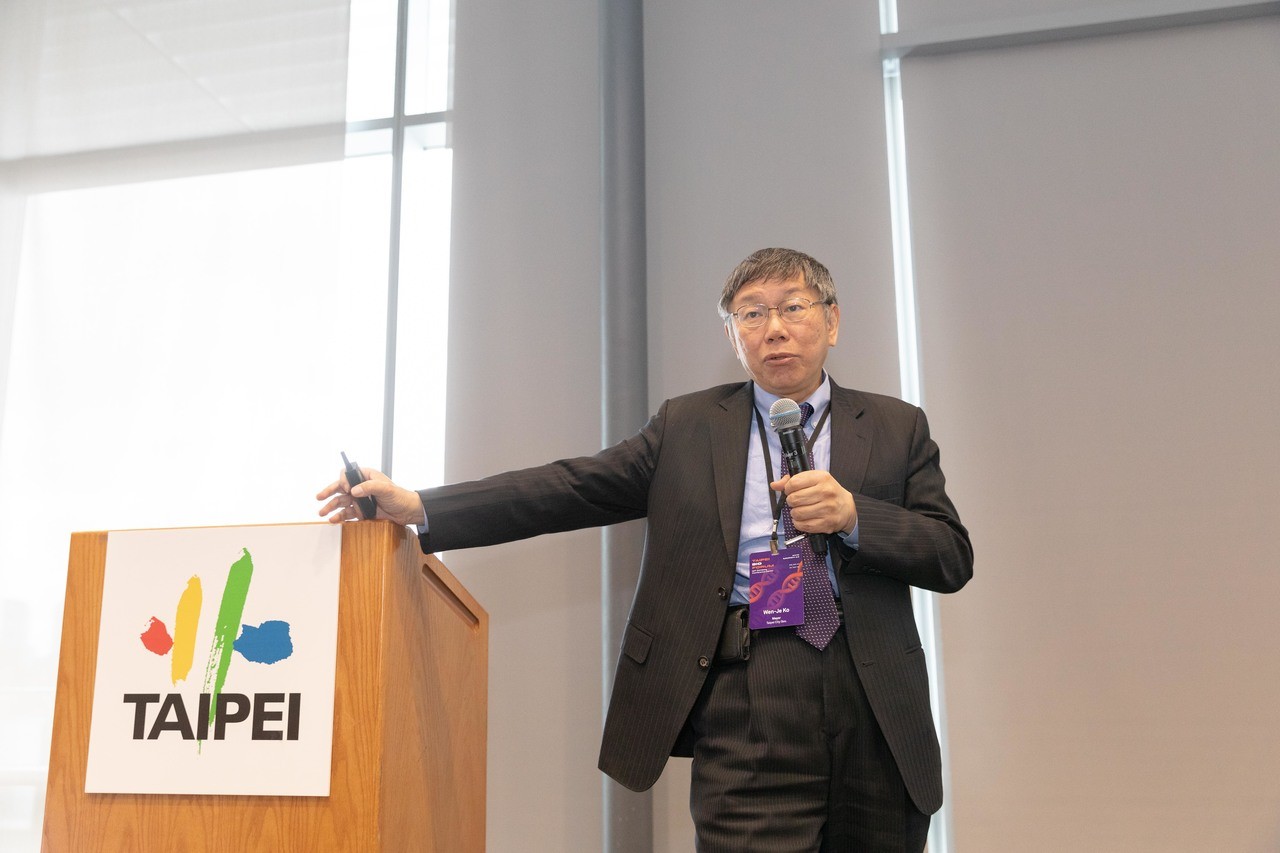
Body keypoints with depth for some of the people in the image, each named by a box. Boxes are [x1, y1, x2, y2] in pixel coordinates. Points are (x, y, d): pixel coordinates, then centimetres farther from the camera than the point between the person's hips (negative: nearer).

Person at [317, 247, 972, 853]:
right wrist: (416, 507, -7)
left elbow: (954, 558, 7)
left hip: (873, 704, 2)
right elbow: (570, 489, 3)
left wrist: (851, 516, -12)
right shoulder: (686, 425, 11)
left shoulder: (896, 428, 13)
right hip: (746, 697, -1)